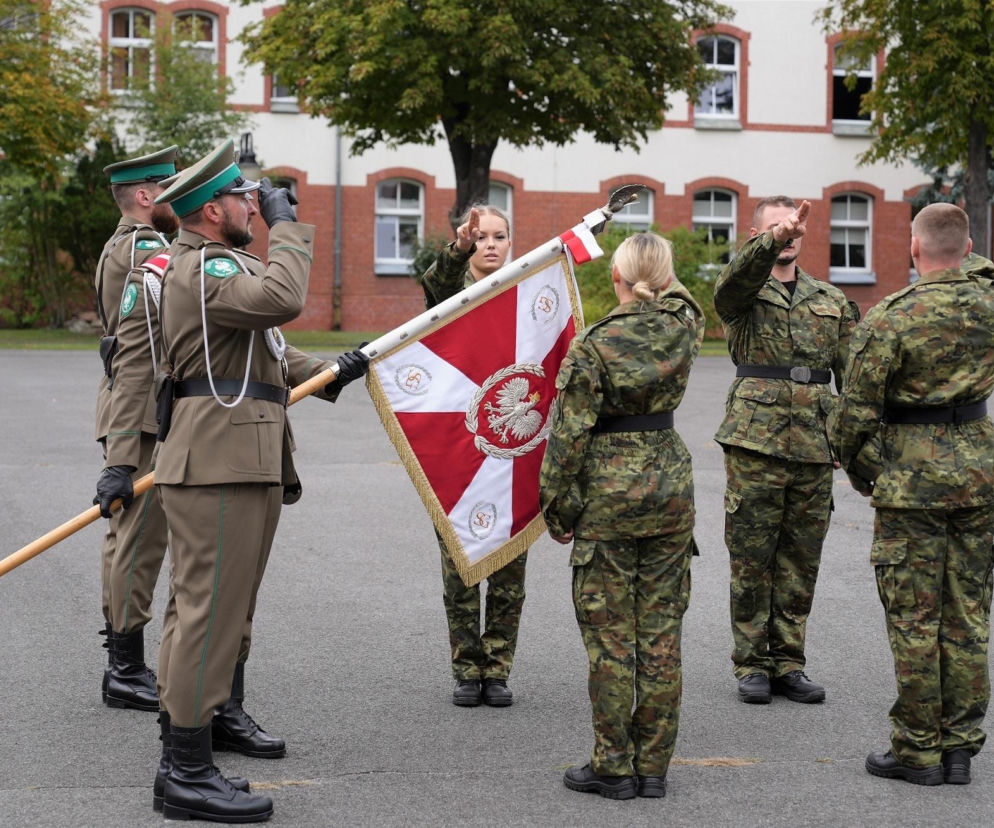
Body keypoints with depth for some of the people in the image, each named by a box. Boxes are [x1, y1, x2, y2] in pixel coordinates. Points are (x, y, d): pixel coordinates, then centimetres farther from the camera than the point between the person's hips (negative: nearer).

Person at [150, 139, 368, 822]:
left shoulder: (223, 265, 23)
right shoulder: (203, 268, -13)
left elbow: (264, 349, 29)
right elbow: (282, 299, -29)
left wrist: (326, 375, 19)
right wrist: (286, 224, -16)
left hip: (249, 463, 11)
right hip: (218, 465, -11)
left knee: (230, 604, 23)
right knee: (212, 609, -11)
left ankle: (220, 713, 39)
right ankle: (187, 773, -9)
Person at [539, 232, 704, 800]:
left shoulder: (596, 346, -14)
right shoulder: (683, 328, -2)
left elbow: (570, 435, -12)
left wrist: (558, 508, -3)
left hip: (609, 496, -5)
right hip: (671, 489, 5)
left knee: (610, 635, 3)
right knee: (661, 632, 8)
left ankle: (613, 767, 8)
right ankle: (654, 766, 14)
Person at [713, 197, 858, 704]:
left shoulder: (831, 301, 16)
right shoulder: (741, 291, 3)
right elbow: (738, 277, -23)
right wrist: (775, 237, -41)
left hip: (816, 448, 4)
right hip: (755, 442, -4)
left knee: (801, 562, 8)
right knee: (751, 559, 1)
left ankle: (788, 663, 17)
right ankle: (751, 665, 11)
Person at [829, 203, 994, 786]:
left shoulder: (891, 318, -14)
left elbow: (858, 410, -10)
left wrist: (855, 463, 6)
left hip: (913, 478, -5)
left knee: (914, 619, 2)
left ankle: (917, 750, 8)